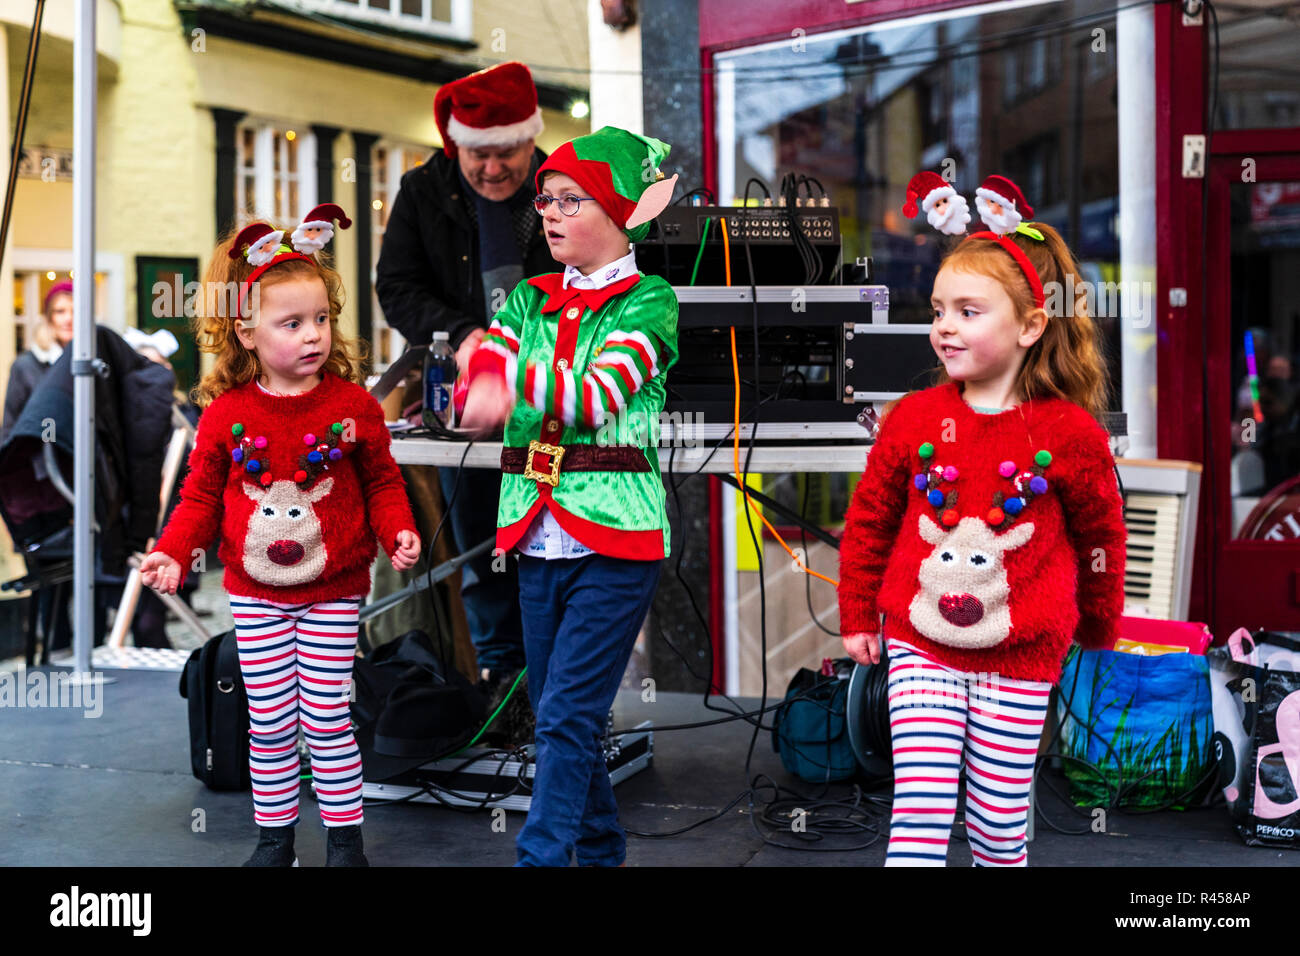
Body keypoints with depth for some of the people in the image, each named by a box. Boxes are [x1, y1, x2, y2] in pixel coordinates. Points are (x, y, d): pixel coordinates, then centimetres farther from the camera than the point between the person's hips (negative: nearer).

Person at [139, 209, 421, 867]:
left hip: (333, 591, -1)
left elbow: (381, 482, 4)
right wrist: (172, 553, -8)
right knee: (270, 722, 7)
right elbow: (202, 494, 4)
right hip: (255, 593, 1)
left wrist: (400, 531, -13)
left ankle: (344, 838, 17)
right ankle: (274, 837, 25)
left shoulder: (352, 405, -5)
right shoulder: (226, 414, -4)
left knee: (326, 718, 1)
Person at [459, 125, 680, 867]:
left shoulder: (650, 301, -3)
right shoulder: (529, 301, 12)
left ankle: (542, 856, -6)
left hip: (615, 537, -6)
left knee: (567, 717, -10)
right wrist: (485, 387, -25)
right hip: (539, 539, 6)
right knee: (558, 718, 13)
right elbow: (471, 399, -3)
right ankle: (602, 853, 29)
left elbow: (598, 395, -19)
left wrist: (502, 368, -19)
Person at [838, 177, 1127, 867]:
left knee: (1000, 825, 7)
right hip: (920, 645, 1)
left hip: (1022, 656, -1)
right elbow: (869, 518, 10)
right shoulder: (913, 418, -2)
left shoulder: (1071, 434, -7)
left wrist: (1097, 629, 19)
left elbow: (1100, 537, 8)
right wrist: (857, 615, 14)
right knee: (920, 805, -6)